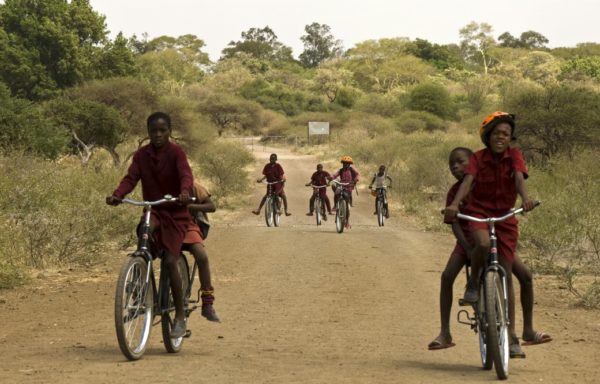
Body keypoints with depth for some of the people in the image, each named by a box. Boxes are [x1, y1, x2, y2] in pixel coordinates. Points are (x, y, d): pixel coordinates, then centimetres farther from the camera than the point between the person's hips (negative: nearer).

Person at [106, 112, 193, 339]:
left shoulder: (176, 153, -9)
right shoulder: (142, 155, 1)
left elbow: (185, 175, -25)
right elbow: (131, 178, -9)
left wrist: (185, 192, -48)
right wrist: (117, 195, -30)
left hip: (175, 213, -2)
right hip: (153, 211, 2)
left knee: (170, 261, -12)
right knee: (146, 228, -35)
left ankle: (180, 316, 0)